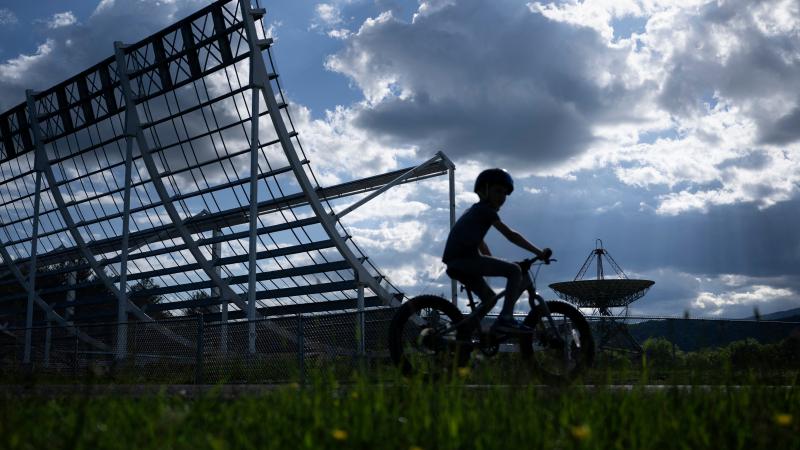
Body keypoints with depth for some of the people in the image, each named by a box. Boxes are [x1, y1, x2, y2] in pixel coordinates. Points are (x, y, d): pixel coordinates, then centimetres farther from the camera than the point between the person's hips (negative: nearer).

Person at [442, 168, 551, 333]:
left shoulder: (475, 211, 30)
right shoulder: (485, 209, 2)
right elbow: (510, 235, -4)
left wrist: (496, 264, 37)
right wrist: (539, 252, -3)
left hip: (454, 264, 9)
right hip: (465, 259, -9)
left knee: (489, 298, 20)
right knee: (515, 270, -8)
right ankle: (506, 318, -16)